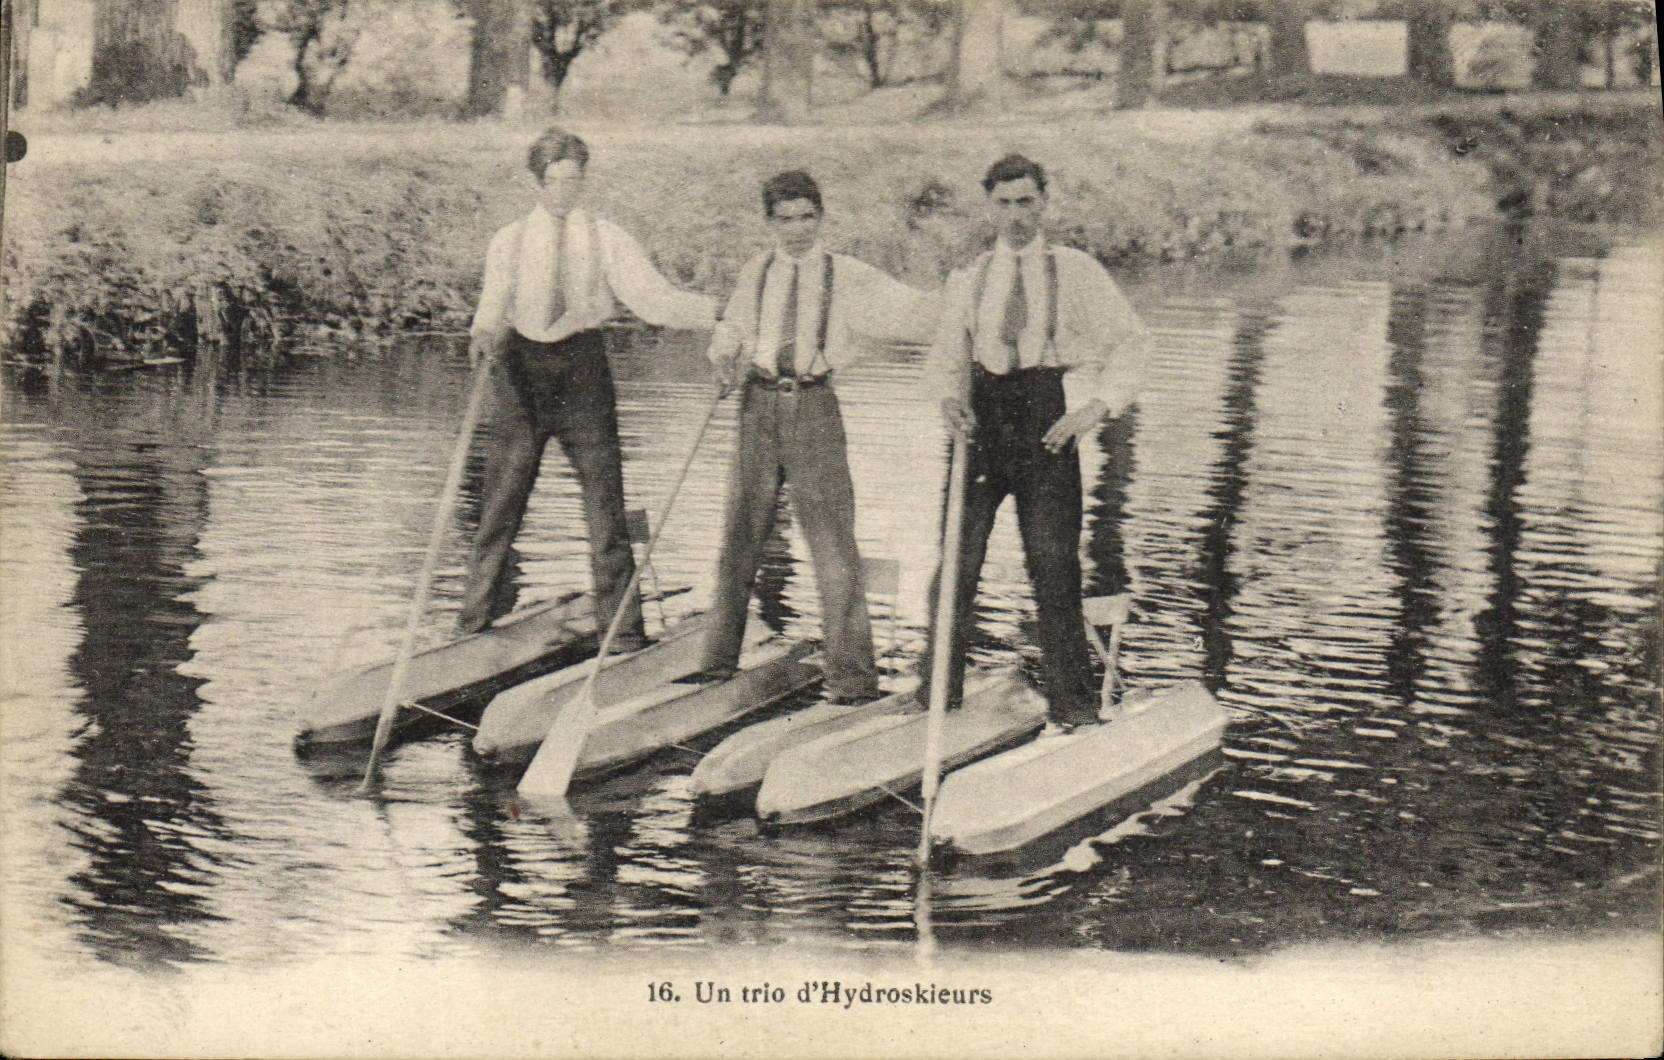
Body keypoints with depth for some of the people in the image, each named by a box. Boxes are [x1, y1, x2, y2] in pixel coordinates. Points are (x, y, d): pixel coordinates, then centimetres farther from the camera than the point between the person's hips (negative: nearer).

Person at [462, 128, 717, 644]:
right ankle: (481, 606, 19)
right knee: (504, 488, 4)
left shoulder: (606, 239, 6)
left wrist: (715, 311, -17)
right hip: (522, 366, 1)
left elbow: (652, 297, -3)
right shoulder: (510, 241, 9)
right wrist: (484, 334, -26)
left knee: (603, 488, -3)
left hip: (584, 365, -1)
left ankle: (621, 618, 4)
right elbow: (494, 303, -3)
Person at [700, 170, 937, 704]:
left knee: (832, 537, -7)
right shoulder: (756, 273, 12)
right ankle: (719, 657, 22)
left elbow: (919, 311, 0)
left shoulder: (849, 278, 2)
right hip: (759, 404, 3)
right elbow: (731, 329, 24)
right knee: (740, 533, 9)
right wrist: (726, 357, 2)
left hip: (815, 405, -3)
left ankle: (851, 670, -2)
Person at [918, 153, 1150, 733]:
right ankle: (937, 695, 13)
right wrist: (951, 398, -5)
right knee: (957, 559, 1)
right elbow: (947, 357, 16)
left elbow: (1132, 341, 4)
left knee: (1054, 565, -1)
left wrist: (1098, 407, -7)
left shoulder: (1075, 271, 2)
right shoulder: (967, 281, 11)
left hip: (1046, 422, -2)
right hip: (982, 422, 3)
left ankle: (1070, 702, 10)